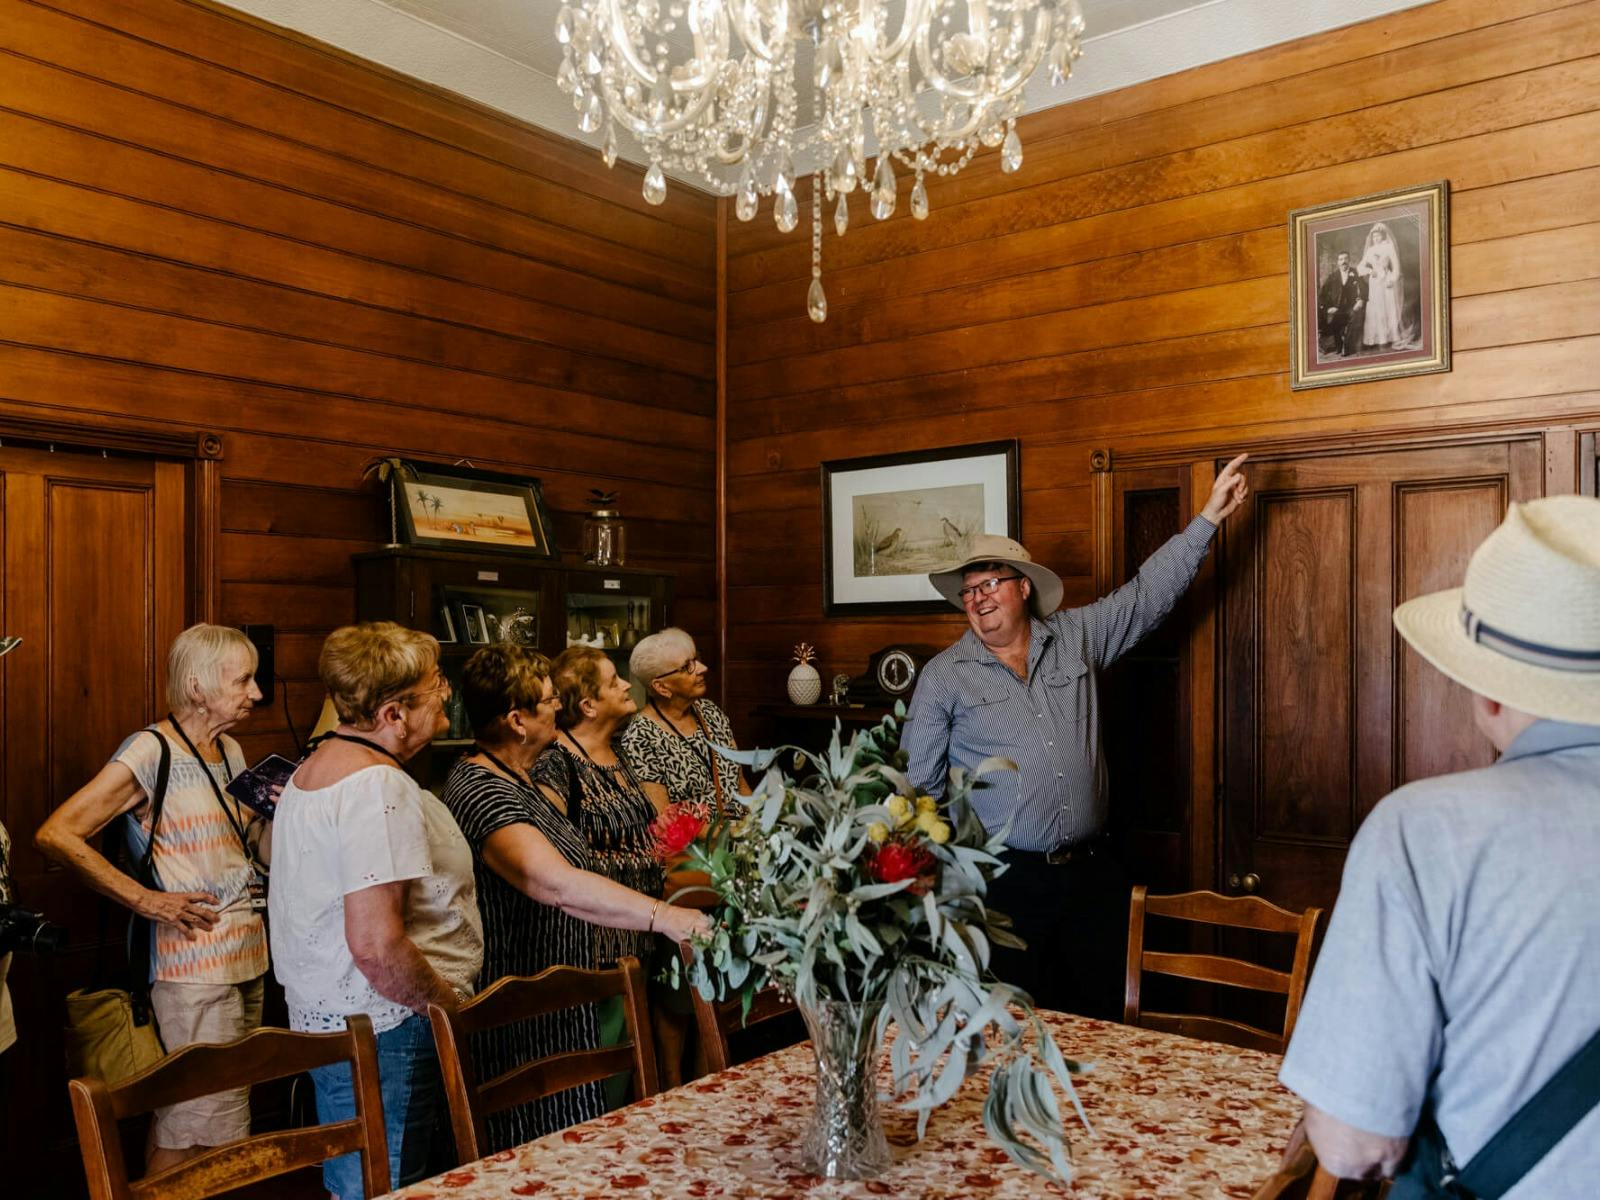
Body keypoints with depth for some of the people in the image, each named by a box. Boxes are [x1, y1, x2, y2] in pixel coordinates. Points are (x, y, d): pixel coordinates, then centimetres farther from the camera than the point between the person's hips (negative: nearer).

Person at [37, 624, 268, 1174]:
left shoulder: (230, 751, 12)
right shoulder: (151, 751, -12)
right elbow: (56, 834, -19)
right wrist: (147, 900, -18)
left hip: (247, 959, 8)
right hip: (195, 967, -8)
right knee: (198, 1125, -4)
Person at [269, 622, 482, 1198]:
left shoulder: (313, 767, 10)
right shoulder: (380, 787, -23)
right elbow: (376, 945, -29)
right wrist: (449, 1003, -15)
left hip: (322, 1020, 10)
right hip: (384, 1035, -10)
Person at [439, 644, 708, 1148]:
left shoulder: (510, 778, 10)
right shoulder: (482, 794, -25)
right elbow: (555, 883, -42)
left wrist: (552, 806, 18)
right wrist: (663, 915, -47)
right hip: (526, 1027, -10)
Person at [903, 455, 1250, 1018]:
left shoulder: (1077, 636, 7)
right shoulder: (943, 676, -1)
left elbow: (1149, 592, 9)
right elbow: (918, 786, 2)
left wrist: (1209, 516, 6)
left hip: (1091, 871, 3)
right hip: (1004, 881, -3)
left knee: (1103, 1021, 10)